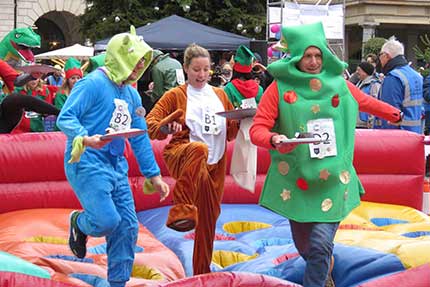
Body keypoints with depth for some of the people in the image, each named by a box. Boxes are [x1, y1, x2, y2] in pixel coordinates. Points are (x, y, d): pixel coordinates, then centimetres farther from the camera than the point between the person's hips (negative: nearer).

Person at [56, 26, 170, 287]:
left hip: (117, 166, 8)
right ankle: (78, 222, 17)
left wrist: (154, 175, 18)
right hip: (88, 164, -8)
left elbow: (140, 138, 19)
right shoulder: (93, 83, -10)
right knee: (107, 221, -18)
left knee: (128, 226, 3)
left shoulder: (132, 94, 14)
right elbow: (65, 118, -15)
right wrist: (85, 139, -33)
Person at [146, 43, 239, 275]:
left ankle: (202, 273, 25)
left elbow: (231, 132, 19)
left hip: (214, 165, 5)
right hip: (181, 157, -5)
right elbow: (149, 125, -6)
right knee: (199, 148, -40)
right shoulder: (175, 95, 2)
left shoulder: (220, 95, 15)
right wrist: (166, 127, -27)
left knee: (208, 219, 8)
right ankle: (181, 211, -47)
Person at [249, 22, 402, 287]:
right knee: (304, 246, 14)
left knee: (321, 244, -14)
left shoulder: (338, 84, 4)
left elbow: (368, 102, 24)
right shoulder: (279, 88, -5)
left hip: (333, 180, 0)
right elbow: (257, 129, -9)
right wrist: (274, 140, -31)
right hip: (296, 180, 0)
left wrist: (396, 115, 38)